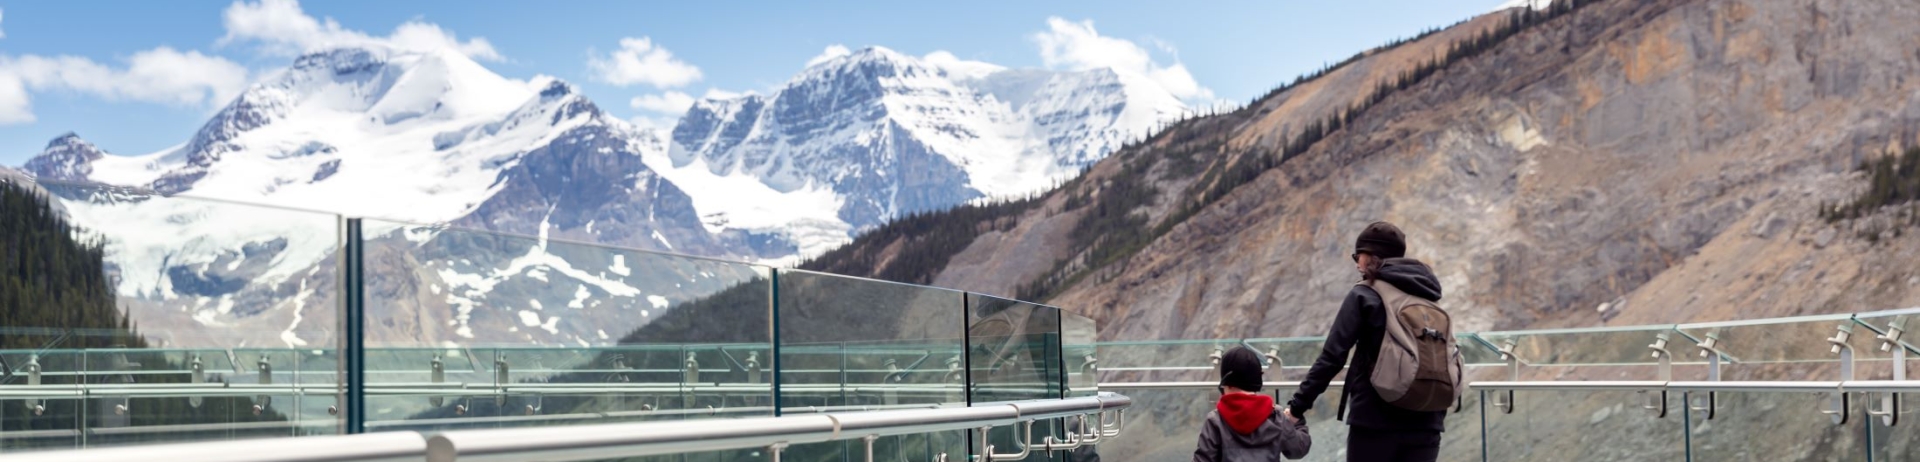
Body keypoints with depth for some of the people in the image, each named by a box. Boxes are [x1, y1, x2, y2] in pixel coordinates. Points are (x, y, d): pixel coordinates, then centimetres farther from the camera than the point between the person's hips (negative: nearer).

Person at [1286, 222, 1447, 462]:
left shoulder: (1365, 295, -3)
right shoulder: (1428, 298, 13)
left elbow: (1332, 356, -8)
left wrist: (1298, 405, -4)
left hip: (1375, 420, -5)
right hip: (1424, 422, 5)